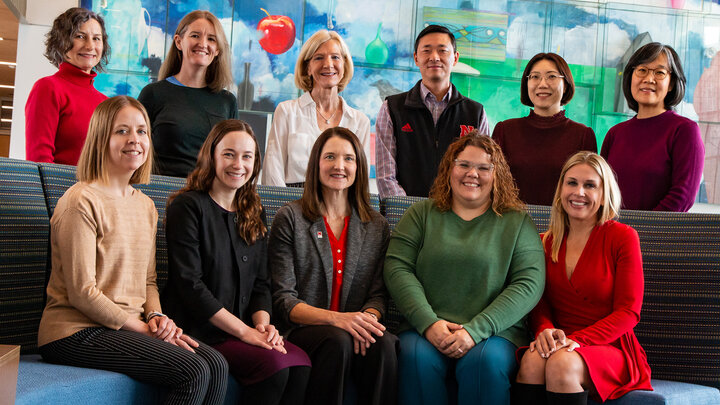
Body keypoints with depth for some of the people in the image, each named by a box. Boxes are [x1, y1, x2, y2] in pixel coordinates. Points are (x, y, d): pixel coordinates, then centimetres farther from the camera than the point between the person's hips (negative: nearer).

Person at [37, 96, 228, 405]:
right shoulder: (82, 201, -11)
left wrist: (156, 315, -3)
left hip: (129, 327, 8)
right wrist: (144, 329, -13)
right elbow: (82, 292, -15)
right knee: (193, 372, -22)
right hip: (78, 332, -8)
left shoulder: (145, 205, 15)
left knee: (216, 365, -13)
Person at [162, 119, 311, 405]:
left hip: (244, 328, 6)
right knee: (274, 364, -28)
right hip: (198, 331, -6)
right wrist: (244, 331, -14)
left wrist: (263, 324, -6)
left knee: (300, 364, -23)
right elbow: (189, 285, -12)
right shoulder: (187, 206, -4)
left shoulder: (254, 213, 17)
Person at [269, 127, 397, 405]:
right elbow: (283, 300, -3)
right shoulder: (290, 219, 4)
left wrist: (368, 318, -17)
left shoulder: (377, 227, 15)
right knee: (339, 341, -35)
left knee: (384, 343, -32)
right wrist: (335, 319, -20)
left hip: (354, 330, 3)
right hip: (303, 330, -2)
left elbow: (378, 295, 8)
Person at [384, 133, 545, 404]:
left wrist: (476, 330, -14)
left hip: (495, 331, -1)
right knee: (416, 357, -31)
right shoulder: (422, 214, 15)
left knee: (487, 361, -33)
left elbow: (529, 284, -2)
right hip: (425, 328, 1)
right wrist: (428, 323, -12)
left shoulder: (517, 222, 10)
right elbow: (397, 269, 4)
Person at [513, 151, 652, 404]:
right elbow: (540, 303, 12)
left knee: (562, 364, -35)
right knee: (531, 361, -32)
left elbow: (628, 312, -5)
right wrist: (545, 330, -13)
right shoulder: (548, 243, 12)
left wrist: (577, 340, -18)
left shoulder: (623, 237, 0)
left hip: (610, 347, -3)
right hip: (560, 344, 3)